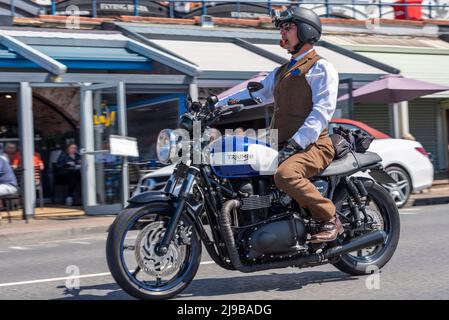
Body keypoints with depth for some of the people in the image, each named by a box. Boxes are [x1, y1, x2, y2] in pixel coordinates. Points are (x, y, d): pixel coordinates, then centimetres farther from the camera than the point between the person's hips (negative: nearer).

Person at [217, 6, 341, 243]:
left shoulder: (321, 68, -2)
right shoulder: (281, 71, 25)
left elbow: (322, 110, -13)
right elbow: (256, 93, 18)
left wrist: (296, 143, -25)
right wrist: (217, 105, 4)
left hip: (313, 145, -8)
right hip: (280, 146, 8)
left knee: (285, 175, -36)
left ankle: (330, 220, -20)